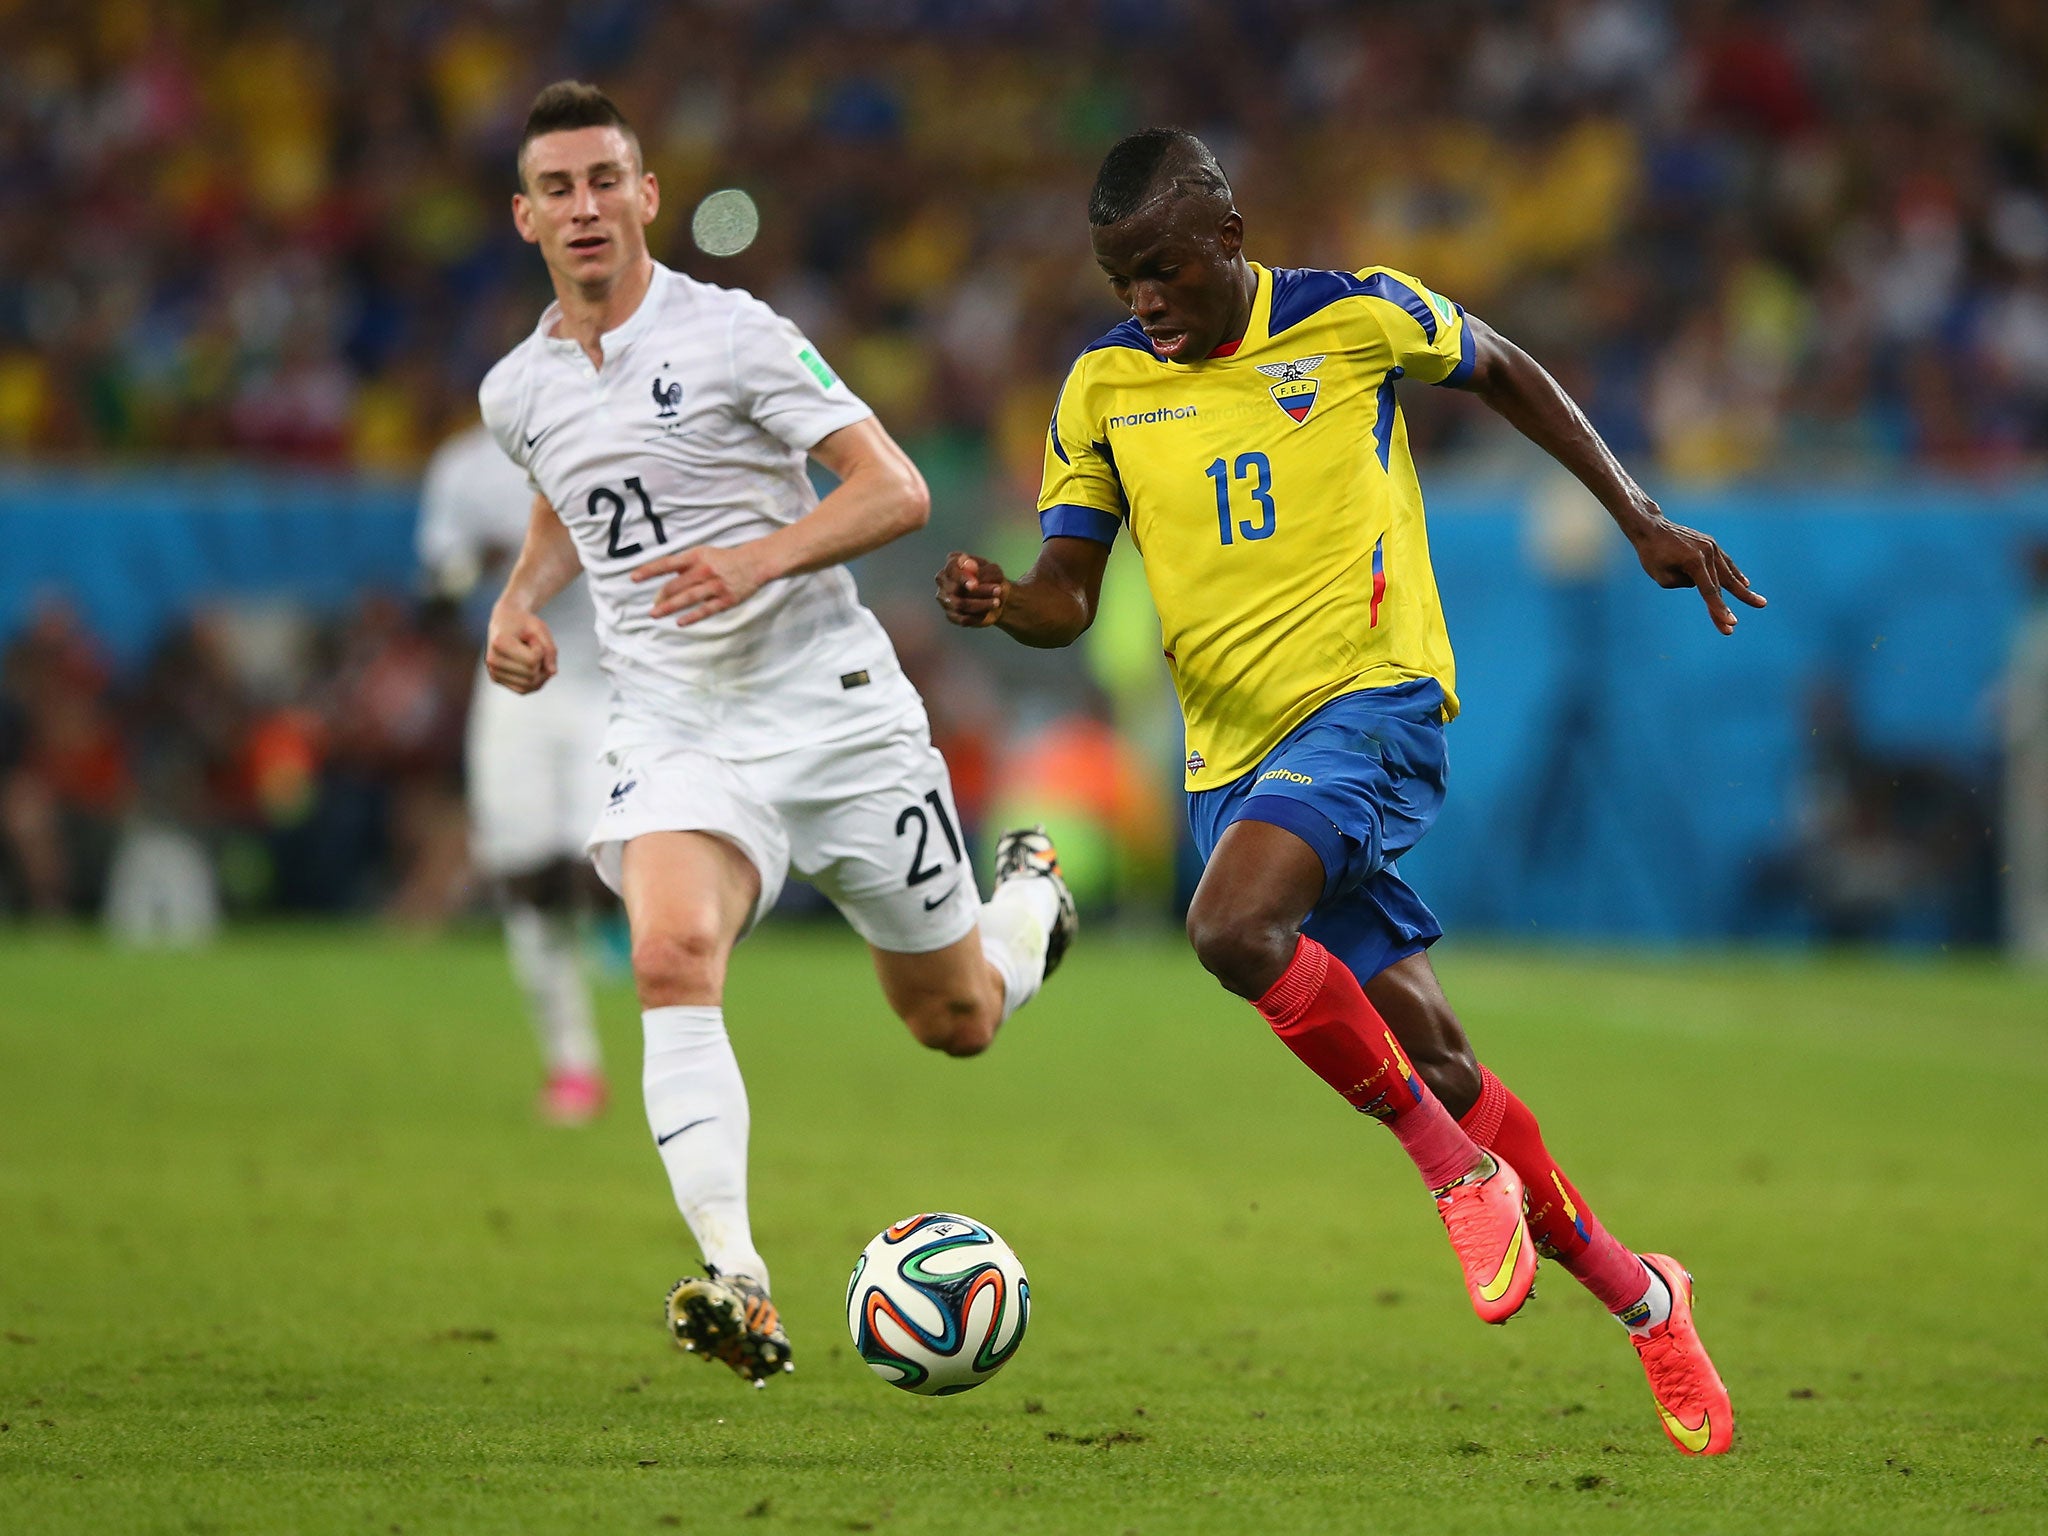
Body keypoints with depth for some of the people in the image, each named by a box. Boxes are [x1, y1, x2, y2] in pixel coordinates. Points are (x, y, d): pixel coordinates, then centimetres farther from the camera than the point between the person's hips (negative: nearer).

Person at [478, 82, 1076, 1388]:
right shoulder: (517, 393, 8)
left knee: (956, 1022, 10)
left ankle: (1031, 894, 47)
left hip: (833, 705, -2)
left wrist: (763, 556, -27)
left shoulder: (733, 334, -9)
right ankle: (737, 1286, -37)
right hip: (674, 730, 2)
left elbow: (897, 491, -11)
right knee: (671, 953, -30)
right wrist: (520, 601, 10)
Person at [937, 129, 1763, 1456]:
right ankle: (1637, 1295, 21)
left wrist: (1642, 521, 13)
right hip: (1232, 749, 5)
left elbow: (1500, 369, 14)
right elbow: (1070, 591, 8)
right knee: (1425, 1050, 5)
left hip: (1370, 698, -5)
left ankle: (1461, 1168, -12)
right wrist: (998, 601, -16)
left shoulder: (1354, 319, -4)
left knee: (1233, 928, -30)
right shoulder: (1100, 389, 5)